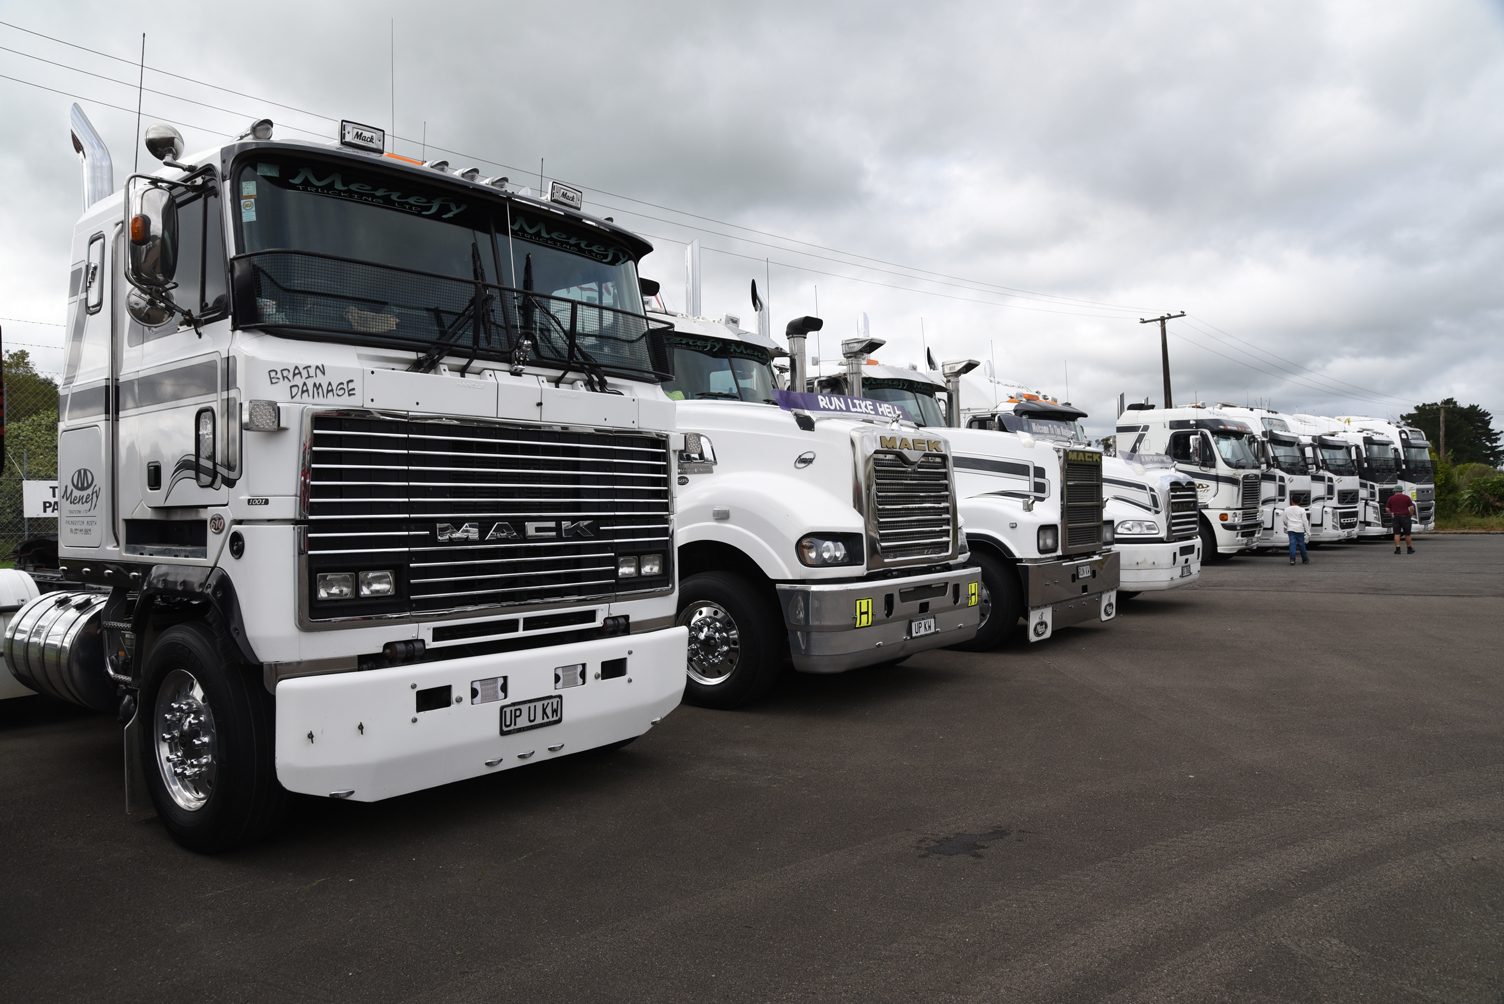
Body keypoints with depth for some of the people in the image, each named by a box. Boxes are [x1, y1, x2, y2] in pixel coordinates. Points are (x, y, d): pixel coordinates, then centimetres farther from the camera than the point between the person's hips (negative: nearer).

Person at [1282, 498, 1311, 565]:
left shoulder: (1287, 509, 4)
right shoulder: (1301, 510, -4)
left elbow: (1285, 520, 12)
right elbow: (1305, 521, -6)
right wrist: (1308, 530, -2)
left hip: (1290, 529, 1)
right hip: (1299, 529, -1)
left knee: (1292, 544, -4)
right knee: (1301, 544, 8)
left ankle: (1292, 559, -17)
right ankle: (1305, 560, 20)